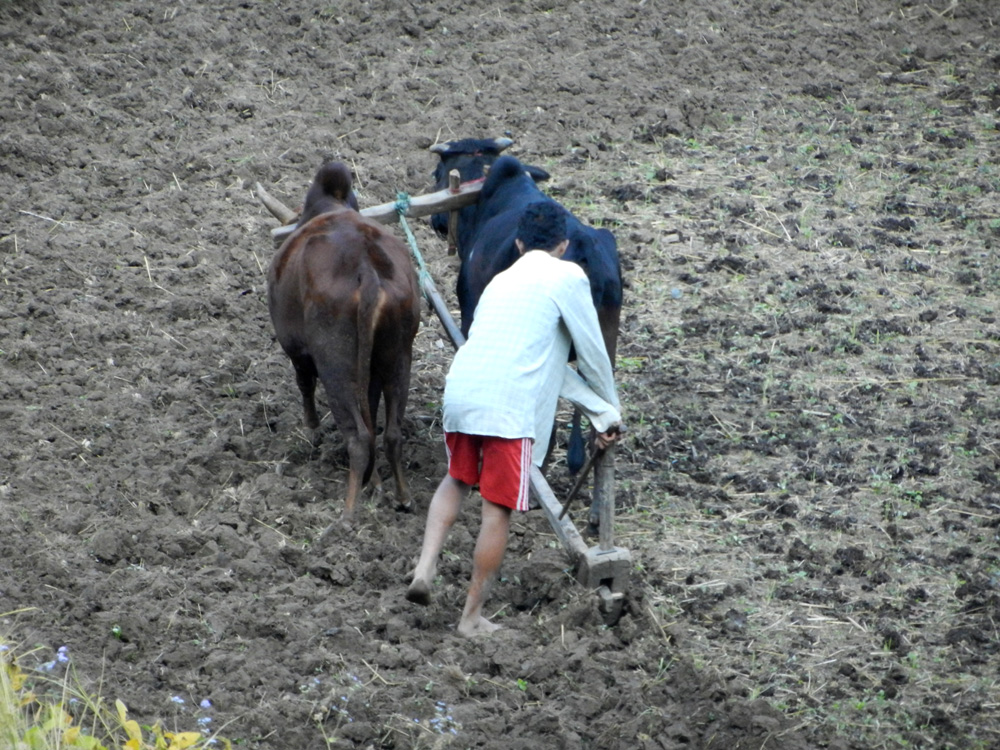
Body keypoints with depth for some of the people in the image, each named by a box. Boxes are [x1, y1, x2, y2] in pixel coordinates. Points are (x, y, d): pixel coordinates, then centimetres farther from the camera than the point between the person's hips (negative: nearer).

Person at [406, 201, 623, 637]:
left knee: (457, 479, 29)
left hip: (460, 393, 7)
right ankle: (472, 617, 9)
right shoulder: (567, 277, 6)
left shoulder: (501, 281, 27)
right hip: (509, 406, -6)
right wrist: (610, 411, 26)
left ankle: (425, 566, 11)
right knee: (498, 509, 3)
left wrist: (598, 411, 27)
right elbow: (593, 354, 10)